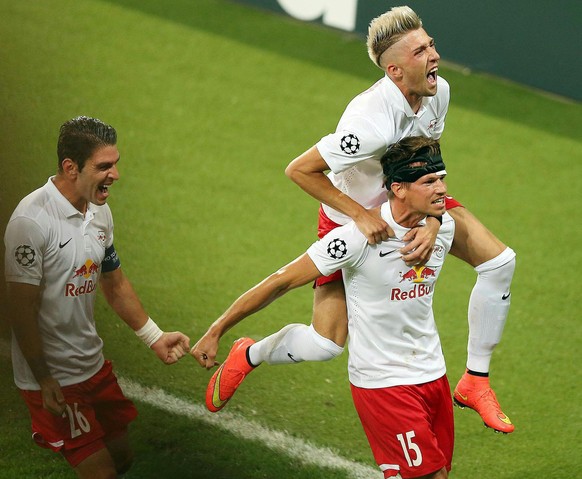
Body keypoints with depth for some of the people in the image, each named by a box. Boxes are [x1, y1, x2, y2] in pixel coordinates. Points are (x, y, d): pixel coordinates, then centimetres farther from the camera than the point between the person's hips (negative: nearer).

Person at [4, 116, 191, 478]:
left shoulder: (99, 211, 4)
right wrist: (45, 381, -17)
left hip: (94, 365, 8)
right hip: (54, 378, -8)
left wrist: (154, 337, 15)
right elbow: (22, 309, -19)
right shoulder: (32, 221, -22)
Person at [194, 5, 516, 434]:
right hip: (352, 219, -7)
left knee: (499, 261, -2)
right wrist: (360, 216, -31)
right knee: (325, 346, -7)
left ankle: (475, 382, 11)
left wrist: (433, 221, -21)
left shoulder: (438, 91, -16)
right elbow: (299, 170, -32)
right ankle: (250, 356, 27)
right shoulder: (374, 121, -40)